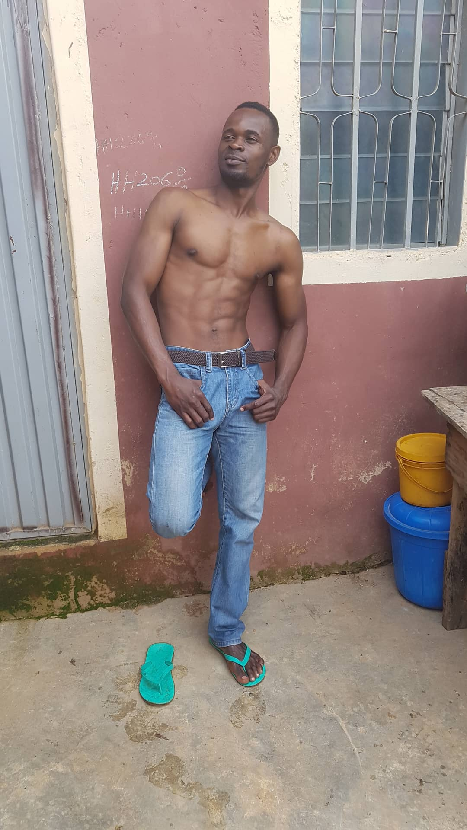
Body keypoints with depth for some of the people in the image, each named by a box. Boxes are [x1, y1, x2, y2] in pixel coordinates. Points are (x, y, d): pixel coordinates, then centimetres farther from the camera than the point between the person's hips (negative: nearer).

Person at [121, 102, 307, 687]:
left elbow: (294, 320, 18)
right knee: (173, 521, -17)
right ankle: (192, 472, 22)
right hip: (184, 381, -3)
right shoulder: (176, 206, 0)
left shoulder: (280, 242, 8)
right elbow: (135, 290, -5)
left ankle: (227, 631, 33)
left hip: (245, 381, 3)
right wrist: (169, 377, -15)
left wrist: (282, 388, 1)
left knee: (242, 521, 10)